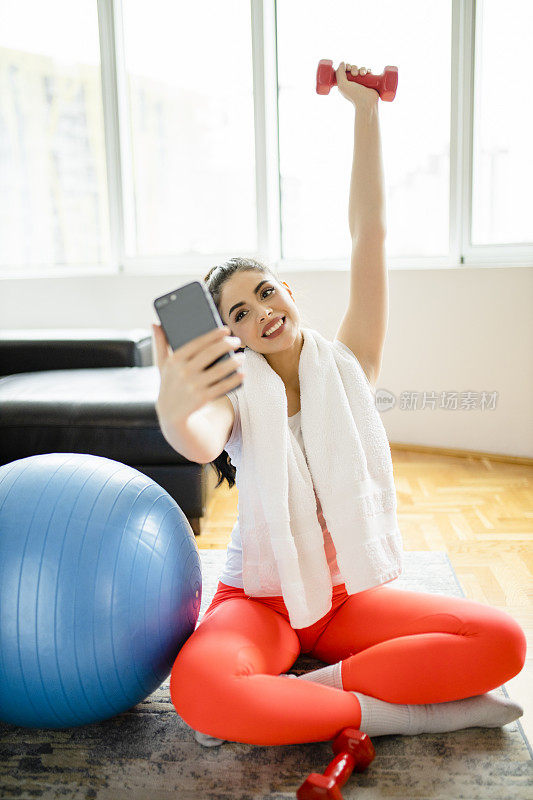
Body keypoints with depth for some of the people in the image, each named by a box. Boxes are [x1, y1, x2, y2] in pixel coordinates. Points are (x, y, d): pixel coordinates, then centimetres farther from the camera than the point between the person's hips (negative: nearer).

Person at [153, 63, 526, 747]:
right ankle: (400, 711, -18)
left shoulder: (348, 367, -2)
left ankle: (313, 689, -12)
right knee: (198, 689, -34)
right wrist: (173, 404, -57)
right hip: (259, 600, -2)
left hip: (346, 596, 2)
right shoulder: (238, 396, -8)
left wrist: (365, 111, -11)